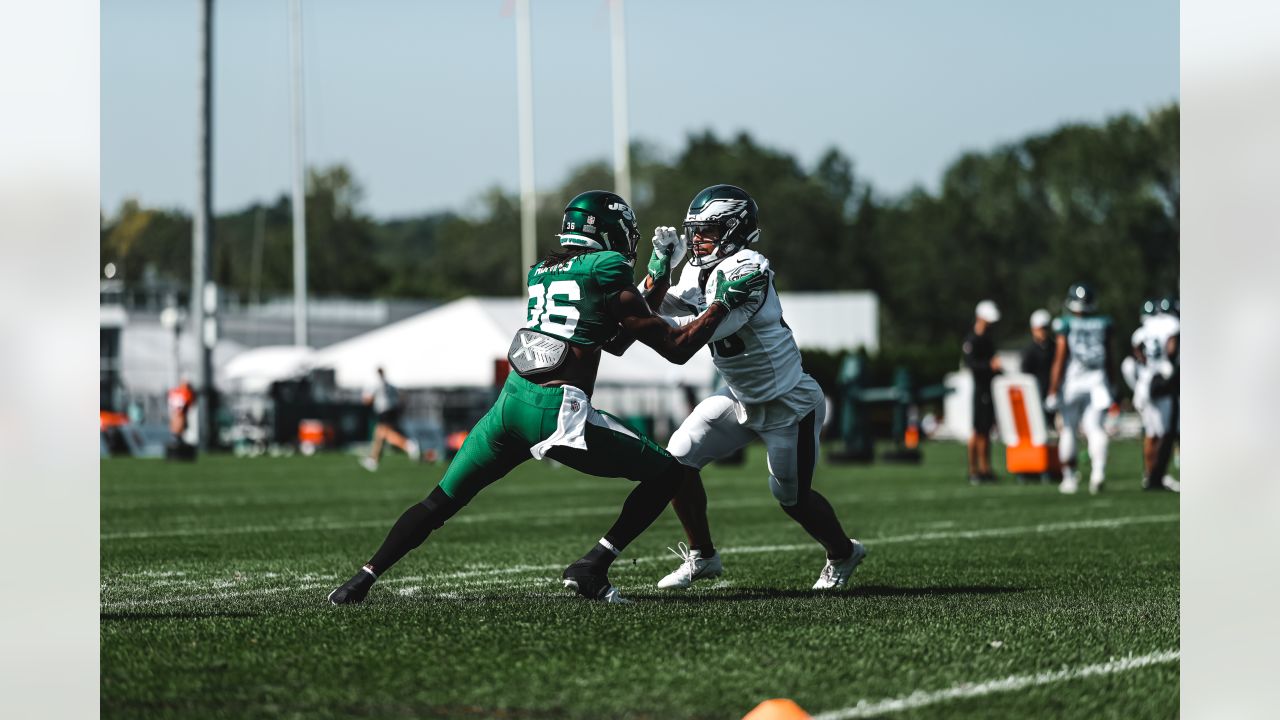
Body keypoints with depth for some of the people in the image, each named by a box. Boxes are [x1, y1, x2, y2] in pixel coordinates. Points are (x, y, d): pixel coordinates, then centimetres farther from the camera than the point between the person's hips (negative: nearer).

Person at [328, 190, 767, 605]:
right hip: (558, 411, -6)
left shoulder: (542, 272, 21)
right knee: (668, 474, 7)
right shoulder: (607, 274, 1)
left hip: (511, 400, 6)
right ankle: (592, 567, -2)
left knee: (442, 501, 20)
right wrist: (724, 303, 11)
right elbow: (677, 349, 2)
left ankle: (362, 579, 13)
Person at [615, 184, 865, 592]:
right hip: (741, 397, 8)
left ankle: (842, 554, 33)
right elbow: (651, 307, -4)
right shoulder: (698, 272, 0)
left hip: (788, 403, -8)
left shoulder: (747, 270, -27)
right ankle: (702, 558, 11)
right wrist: (661, 264, -17)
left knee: (792, 496, 3)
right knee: (679, 459, -5)